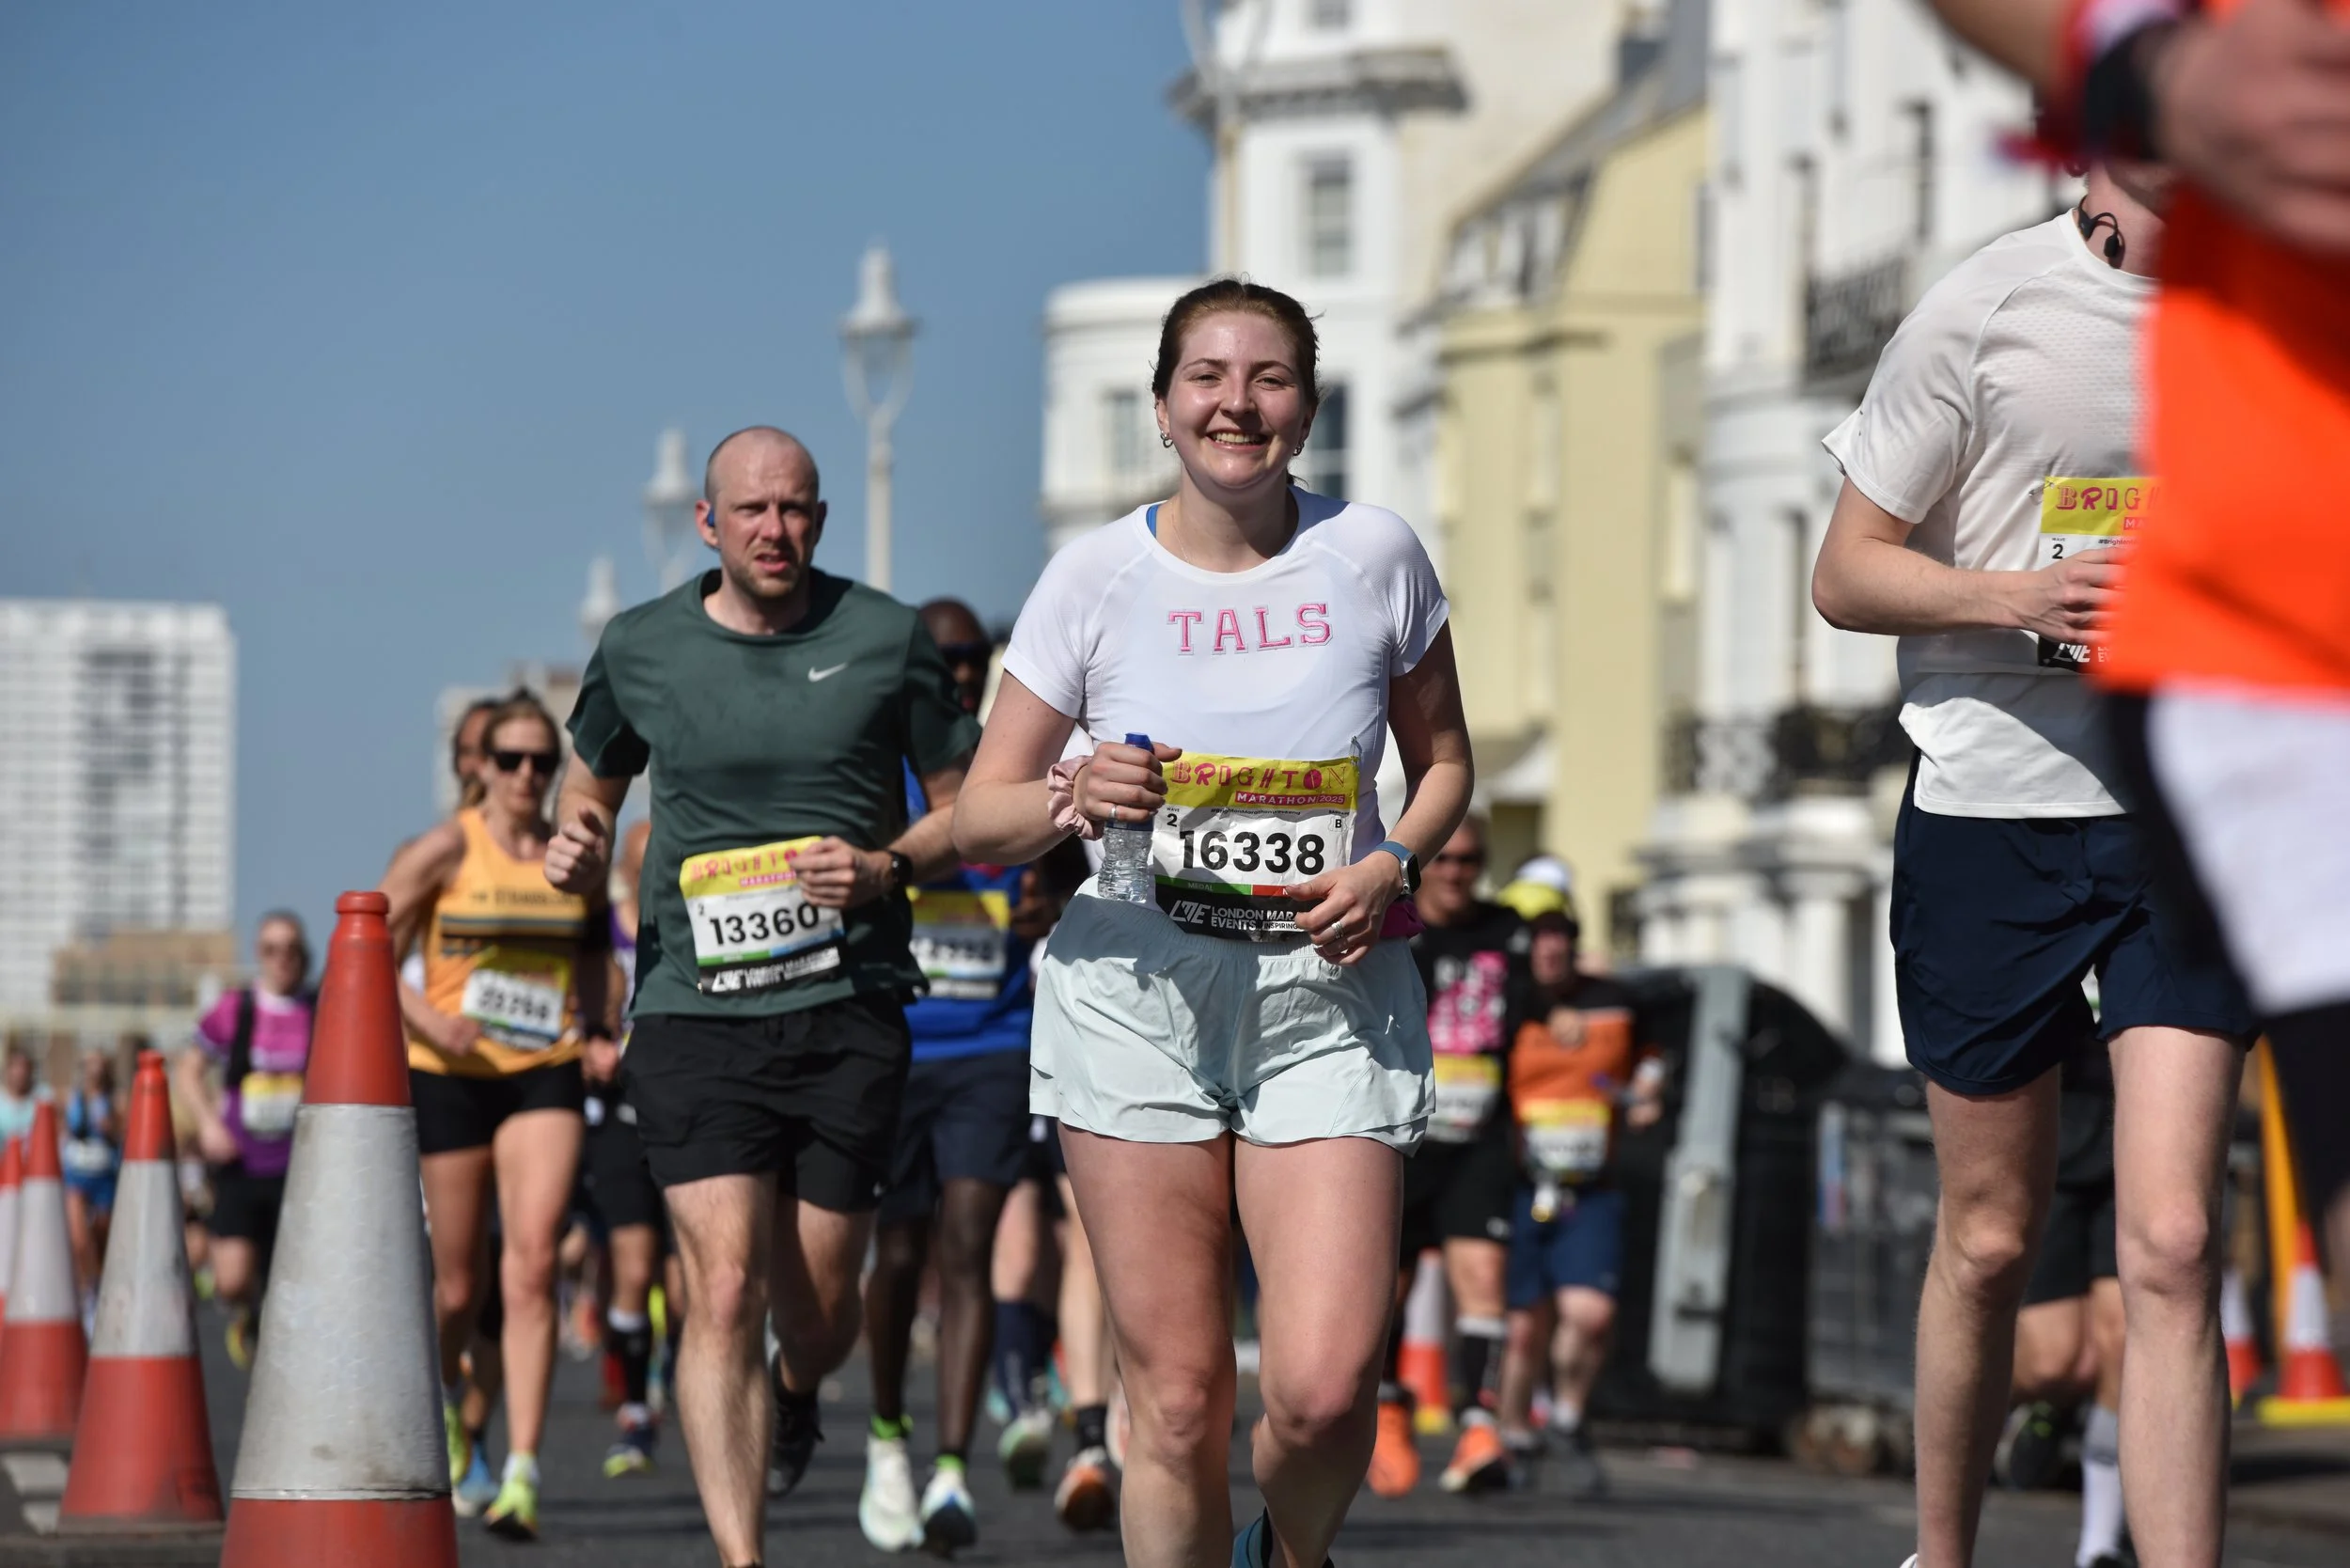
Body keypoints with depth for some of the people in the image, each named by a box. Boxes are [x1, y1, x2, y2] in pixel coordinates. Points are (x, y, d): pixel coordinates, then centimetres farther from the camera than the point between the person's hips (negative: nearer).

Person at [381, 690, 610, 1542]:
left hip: (545, 1078, 1)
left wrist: (593, 1027, 8)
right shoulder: (444, 851, -4)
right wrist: (426, 1017, -19)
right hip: (451, 1077, -1)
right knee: (457, 1282, 6)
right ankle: (446, 1393, 42)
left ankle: (523, 1470, -21)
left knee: (532, 1263, -16)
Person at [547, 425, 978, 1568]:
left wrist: (888, 868, -9)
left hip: (848, 1010, 0)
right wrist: (581, 843, 1)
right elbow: (595, 780, 24)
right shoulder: (639, 649, 7)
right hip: (692, 1004, 0)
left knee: (818, 1309, 6)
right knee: (723, 1289, -14)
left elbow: (966, 811, 11)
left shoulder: (886, 640, 4)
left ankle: (795, 1394, 44)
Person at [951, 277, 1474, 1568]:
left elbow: (1443, 763, 16)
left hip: (1327, 994, 0)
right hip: (1136, 986, 0)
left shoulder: (1374, 556, 2)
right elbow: (976, 822, 4)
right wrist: (1071, 801, -18)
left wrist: (1393, 865, -5)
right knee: (1176, 1401, -3)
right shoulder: (1096, 577, 0)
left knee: (1324, 1389, -12)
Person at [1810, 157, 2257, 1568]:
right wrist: (2021, 598, -19)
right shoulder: (1990, 309, -8)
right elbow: (1846, 573, -2)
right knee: (1991, 1239, 11)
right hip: (1995, 810, -1)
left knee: (2172, 1243, -12)